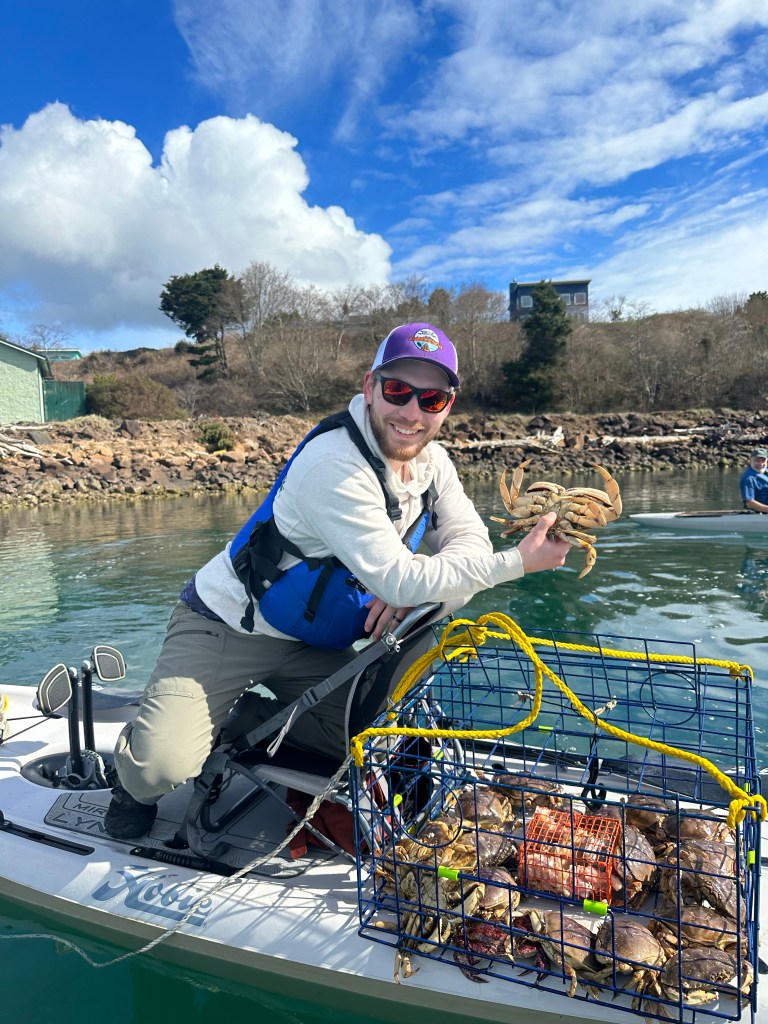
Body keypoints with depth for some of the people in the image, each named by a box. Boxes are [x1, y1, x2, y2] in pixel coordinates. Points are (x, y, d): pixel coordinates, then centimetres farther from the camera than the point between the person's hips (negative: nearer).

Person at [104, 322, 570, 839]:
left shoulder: (432, 461, -3)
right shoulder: (334, 465, -29)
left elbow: (471, 543, -6)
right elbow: (398, 581, -30)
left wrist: (411, 586, -25)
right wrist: (519, 562, -28)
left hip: (313, 642, 7)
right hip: (229, 626, -7)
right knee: (164, 767, -23)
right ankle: (140, 779, 15)